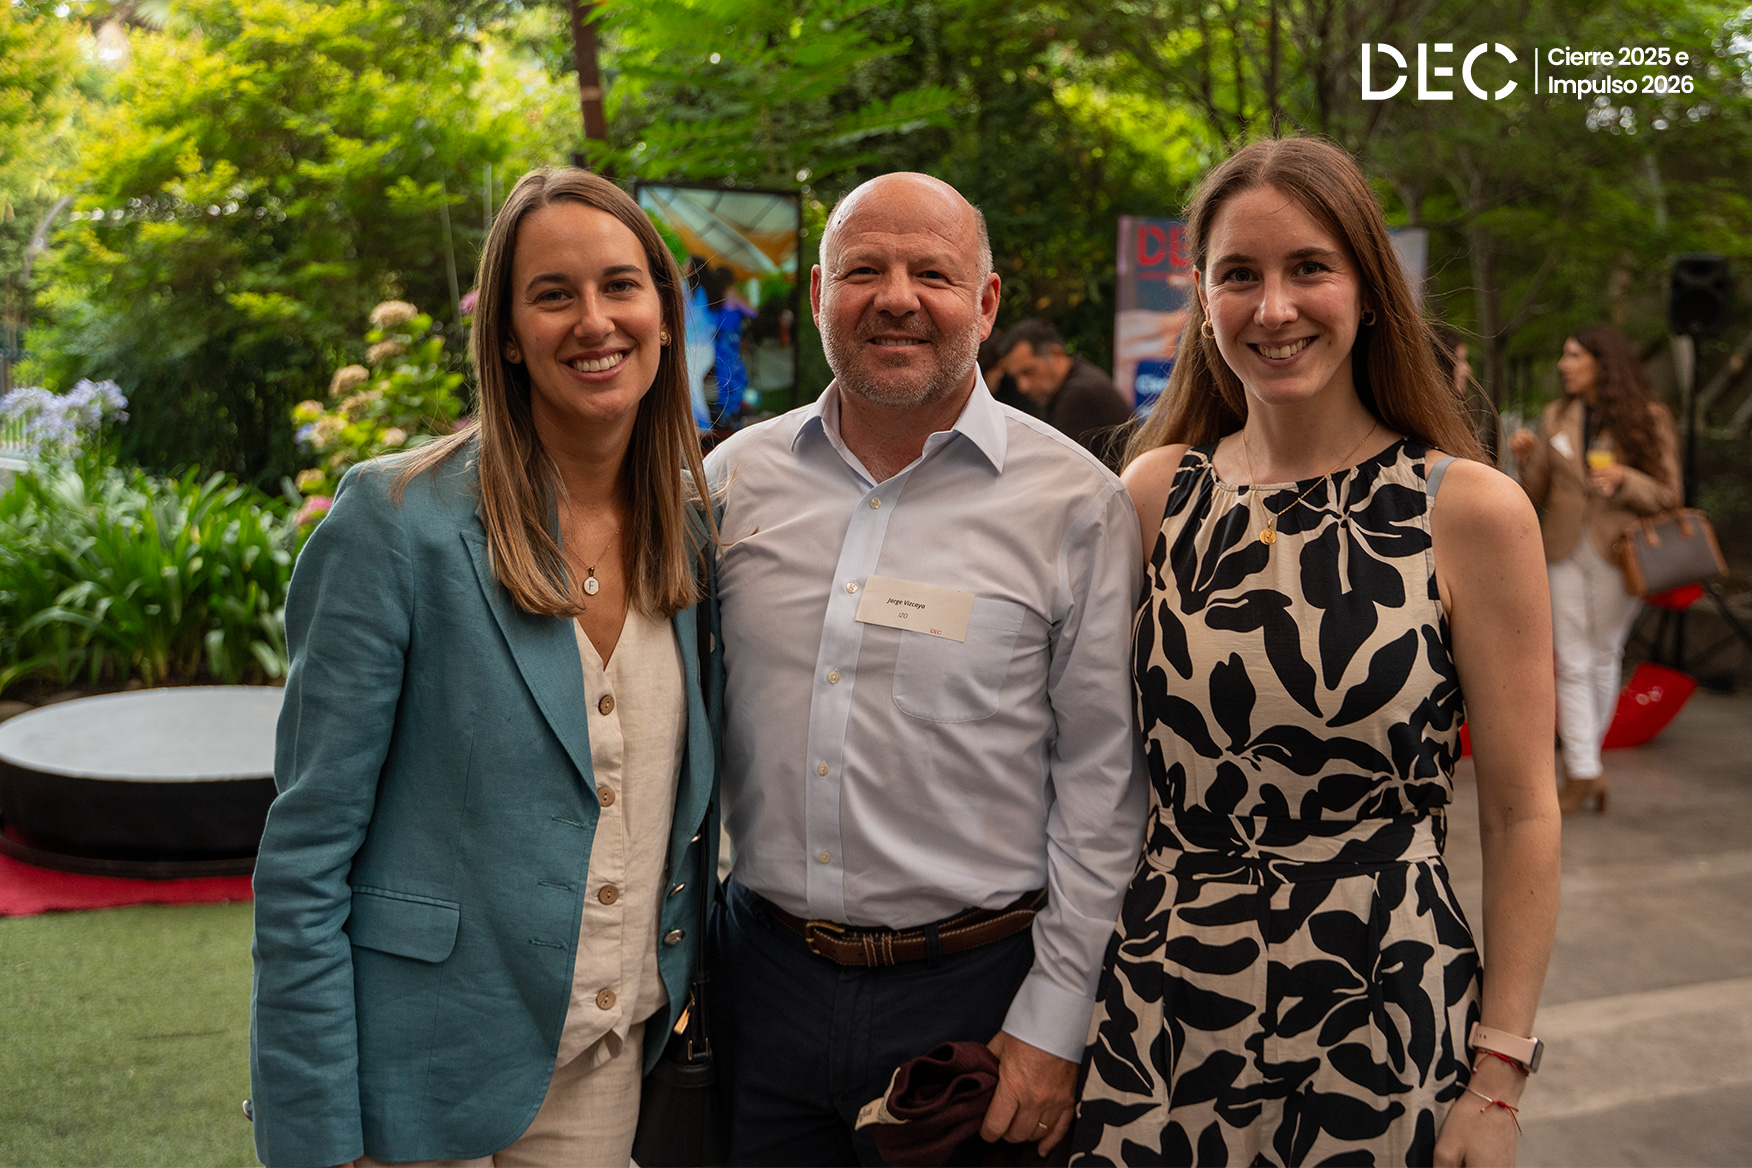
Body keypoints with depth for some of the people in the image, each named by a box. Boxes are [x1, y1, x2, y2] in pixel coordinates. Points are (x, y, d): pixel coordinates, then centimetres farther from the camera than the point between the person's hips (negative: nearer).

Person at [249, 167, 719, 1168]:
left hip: (610, 1067, 4)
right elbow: (306, 856, -13)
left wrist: (693, 1006, 7)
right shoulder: (399, 521, -14)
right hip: (426, 1082, -4)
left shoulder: (692, 536, 1)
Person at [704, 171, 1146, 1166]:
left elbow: (1100, 784, -6)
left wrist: (1054, 1021, -8)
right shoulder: (737, 477, 2)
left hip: (978, 992, -3)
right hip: (764, 974, 3)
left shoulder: (1076, 503, -8)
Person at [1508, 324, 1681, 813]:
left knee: (1604, 657, 6)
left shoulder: (1648, 419, -1)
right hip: (1565, 551, 3)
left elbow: (1668, 495, -2)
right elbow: (1539, 494, 11)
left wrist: (1624, 479, -19)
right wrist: (1528, 459, -8)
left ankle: (1583, 760, 20)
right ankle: (1583, 772, 2)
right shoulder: (1556, 417, 9)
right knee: (1572, 663, -1)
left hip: (1617, 552, -3)